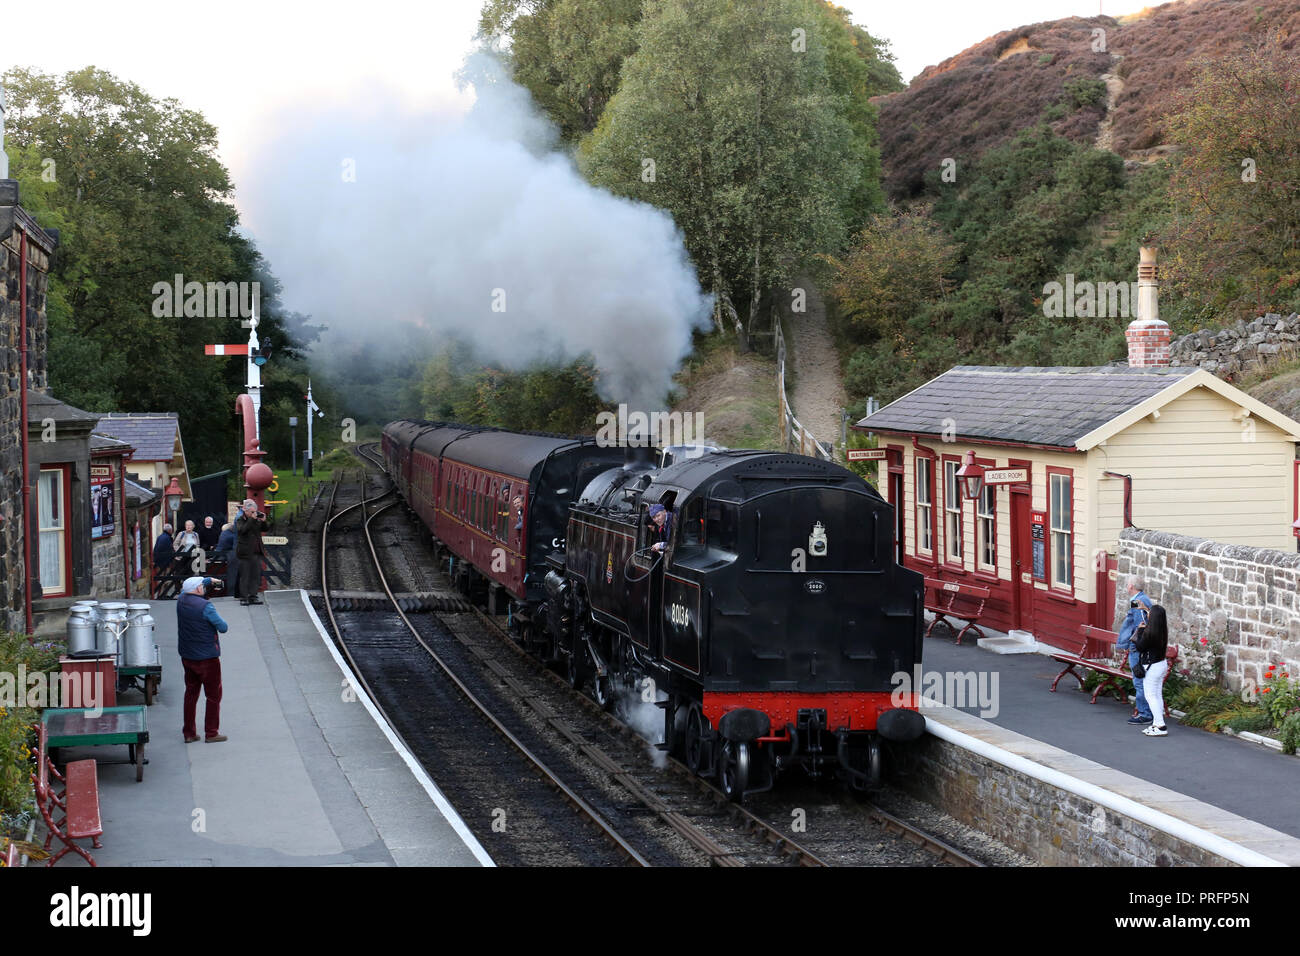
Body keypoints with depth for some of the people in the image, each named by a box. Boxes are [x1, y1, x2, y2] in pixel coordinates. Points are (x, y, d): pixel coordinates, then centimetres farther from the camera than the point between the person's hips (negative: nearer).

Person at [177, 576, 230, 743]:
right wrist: (225, 626, 6)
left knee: (191, 693, 16)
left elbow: (188, 587, 23)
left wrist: (209, 580, 30)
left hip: (187, 657, 7)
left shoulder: (181, 600, -1)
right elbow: (223, 628, -16)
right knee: (213, 695, 5)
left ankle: (188, 732, 18)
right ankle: (211, 733, 7)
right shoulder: (205, 606, -21)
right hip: (207, 658, -7)